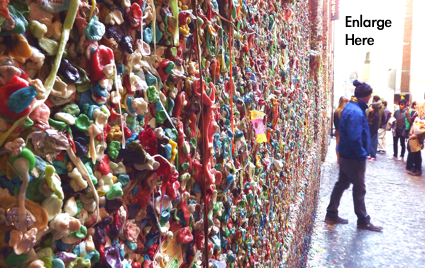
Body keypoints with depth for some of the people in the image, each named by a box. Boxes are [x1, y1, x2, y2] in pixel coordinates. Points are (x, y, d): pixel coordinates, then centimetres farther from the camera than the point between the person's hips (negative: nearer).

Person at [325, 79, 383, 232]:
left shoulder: (351, 106, 8)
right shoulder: (356, 112, -24)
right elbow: (355, 138, -28)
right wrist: (362, 155, -16)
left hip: (346, 155, 10)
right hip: (354, 158, -10)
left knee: (342, 184, 16)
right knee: (359, 189, 5)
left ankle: (331, 215, 26)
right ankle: (363, 221, 21)